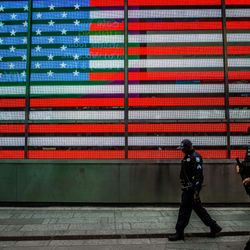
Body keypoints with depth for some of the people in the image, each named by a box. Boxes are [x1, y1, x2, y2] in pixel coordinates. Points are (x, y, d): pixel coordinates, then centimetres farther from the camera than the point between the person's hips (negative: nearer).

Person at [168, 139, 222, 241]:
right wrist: (184, 187, 21)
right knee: (198, 208, 16)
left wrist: (196, 191, -24)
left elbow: (198, 175, -22)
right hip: (188, 188, 10)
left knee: (184, 209, -3)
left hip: (191, 188, -10)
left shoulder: (195, 157, -16)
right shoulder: (187, 157, 14)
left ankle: (179, 233, 8)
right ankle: (214, 226, 26)